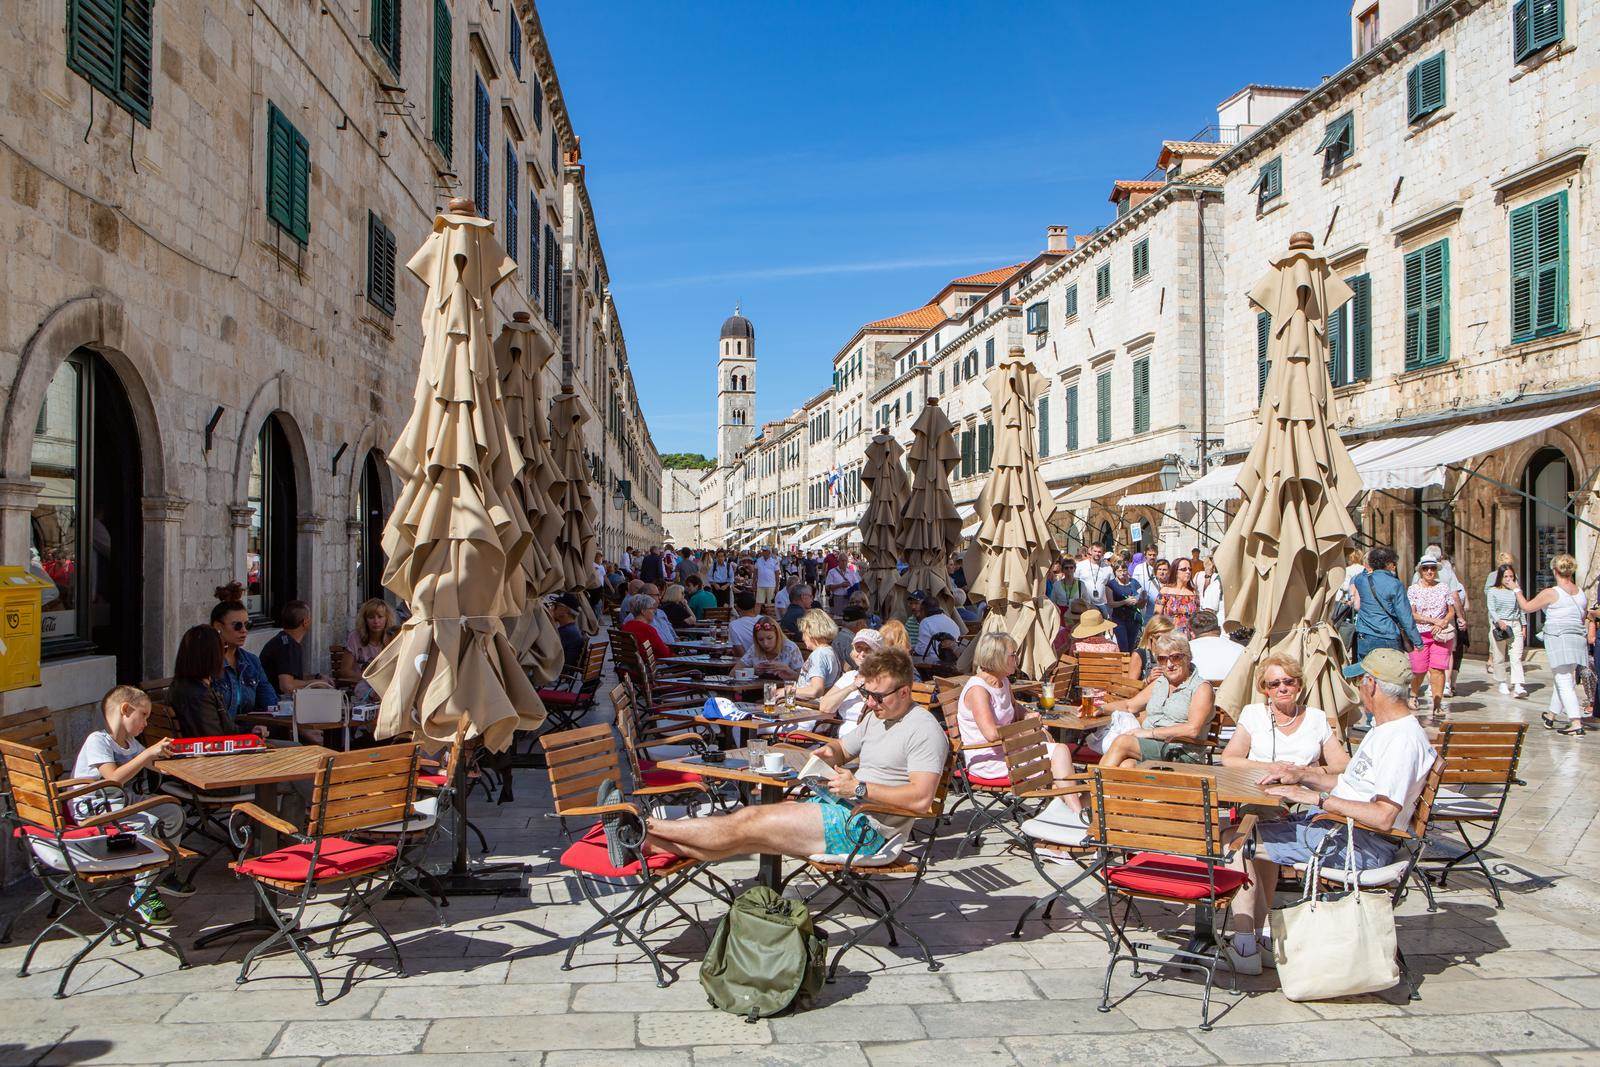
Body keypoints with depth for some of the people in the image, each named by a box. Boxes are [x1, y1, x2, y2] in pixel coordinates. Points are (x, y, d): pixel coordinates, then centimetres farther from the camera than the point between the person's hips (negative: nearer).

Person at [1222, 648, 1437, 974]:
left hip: (1363, 846, -11)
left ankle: (1245, 948, -4)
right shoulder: (1383, 728, 13)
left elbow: (1383, 817, -29)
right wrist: (1301, 775, 6)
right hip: (1336, 825, 11)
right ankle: (1258, 931, 24)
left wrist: (1315, 798, -25)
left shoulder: (1405, 740, -21)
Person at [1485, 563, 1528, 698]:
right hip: (1499, 625, -2)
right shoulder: (1493, 591, 2)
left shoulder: (1516, 591, 11)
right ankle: (1503, 684, 17)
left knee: (1516, 657, -9)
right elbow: (1491, 609, -7)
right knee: (1499, 657, 4)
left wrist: (1524, 626, 12)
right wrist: (1499, 621, -23)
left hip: (1515, 625, 2)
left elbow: (1522, 609, 15)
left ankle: (1517, 686, -17)